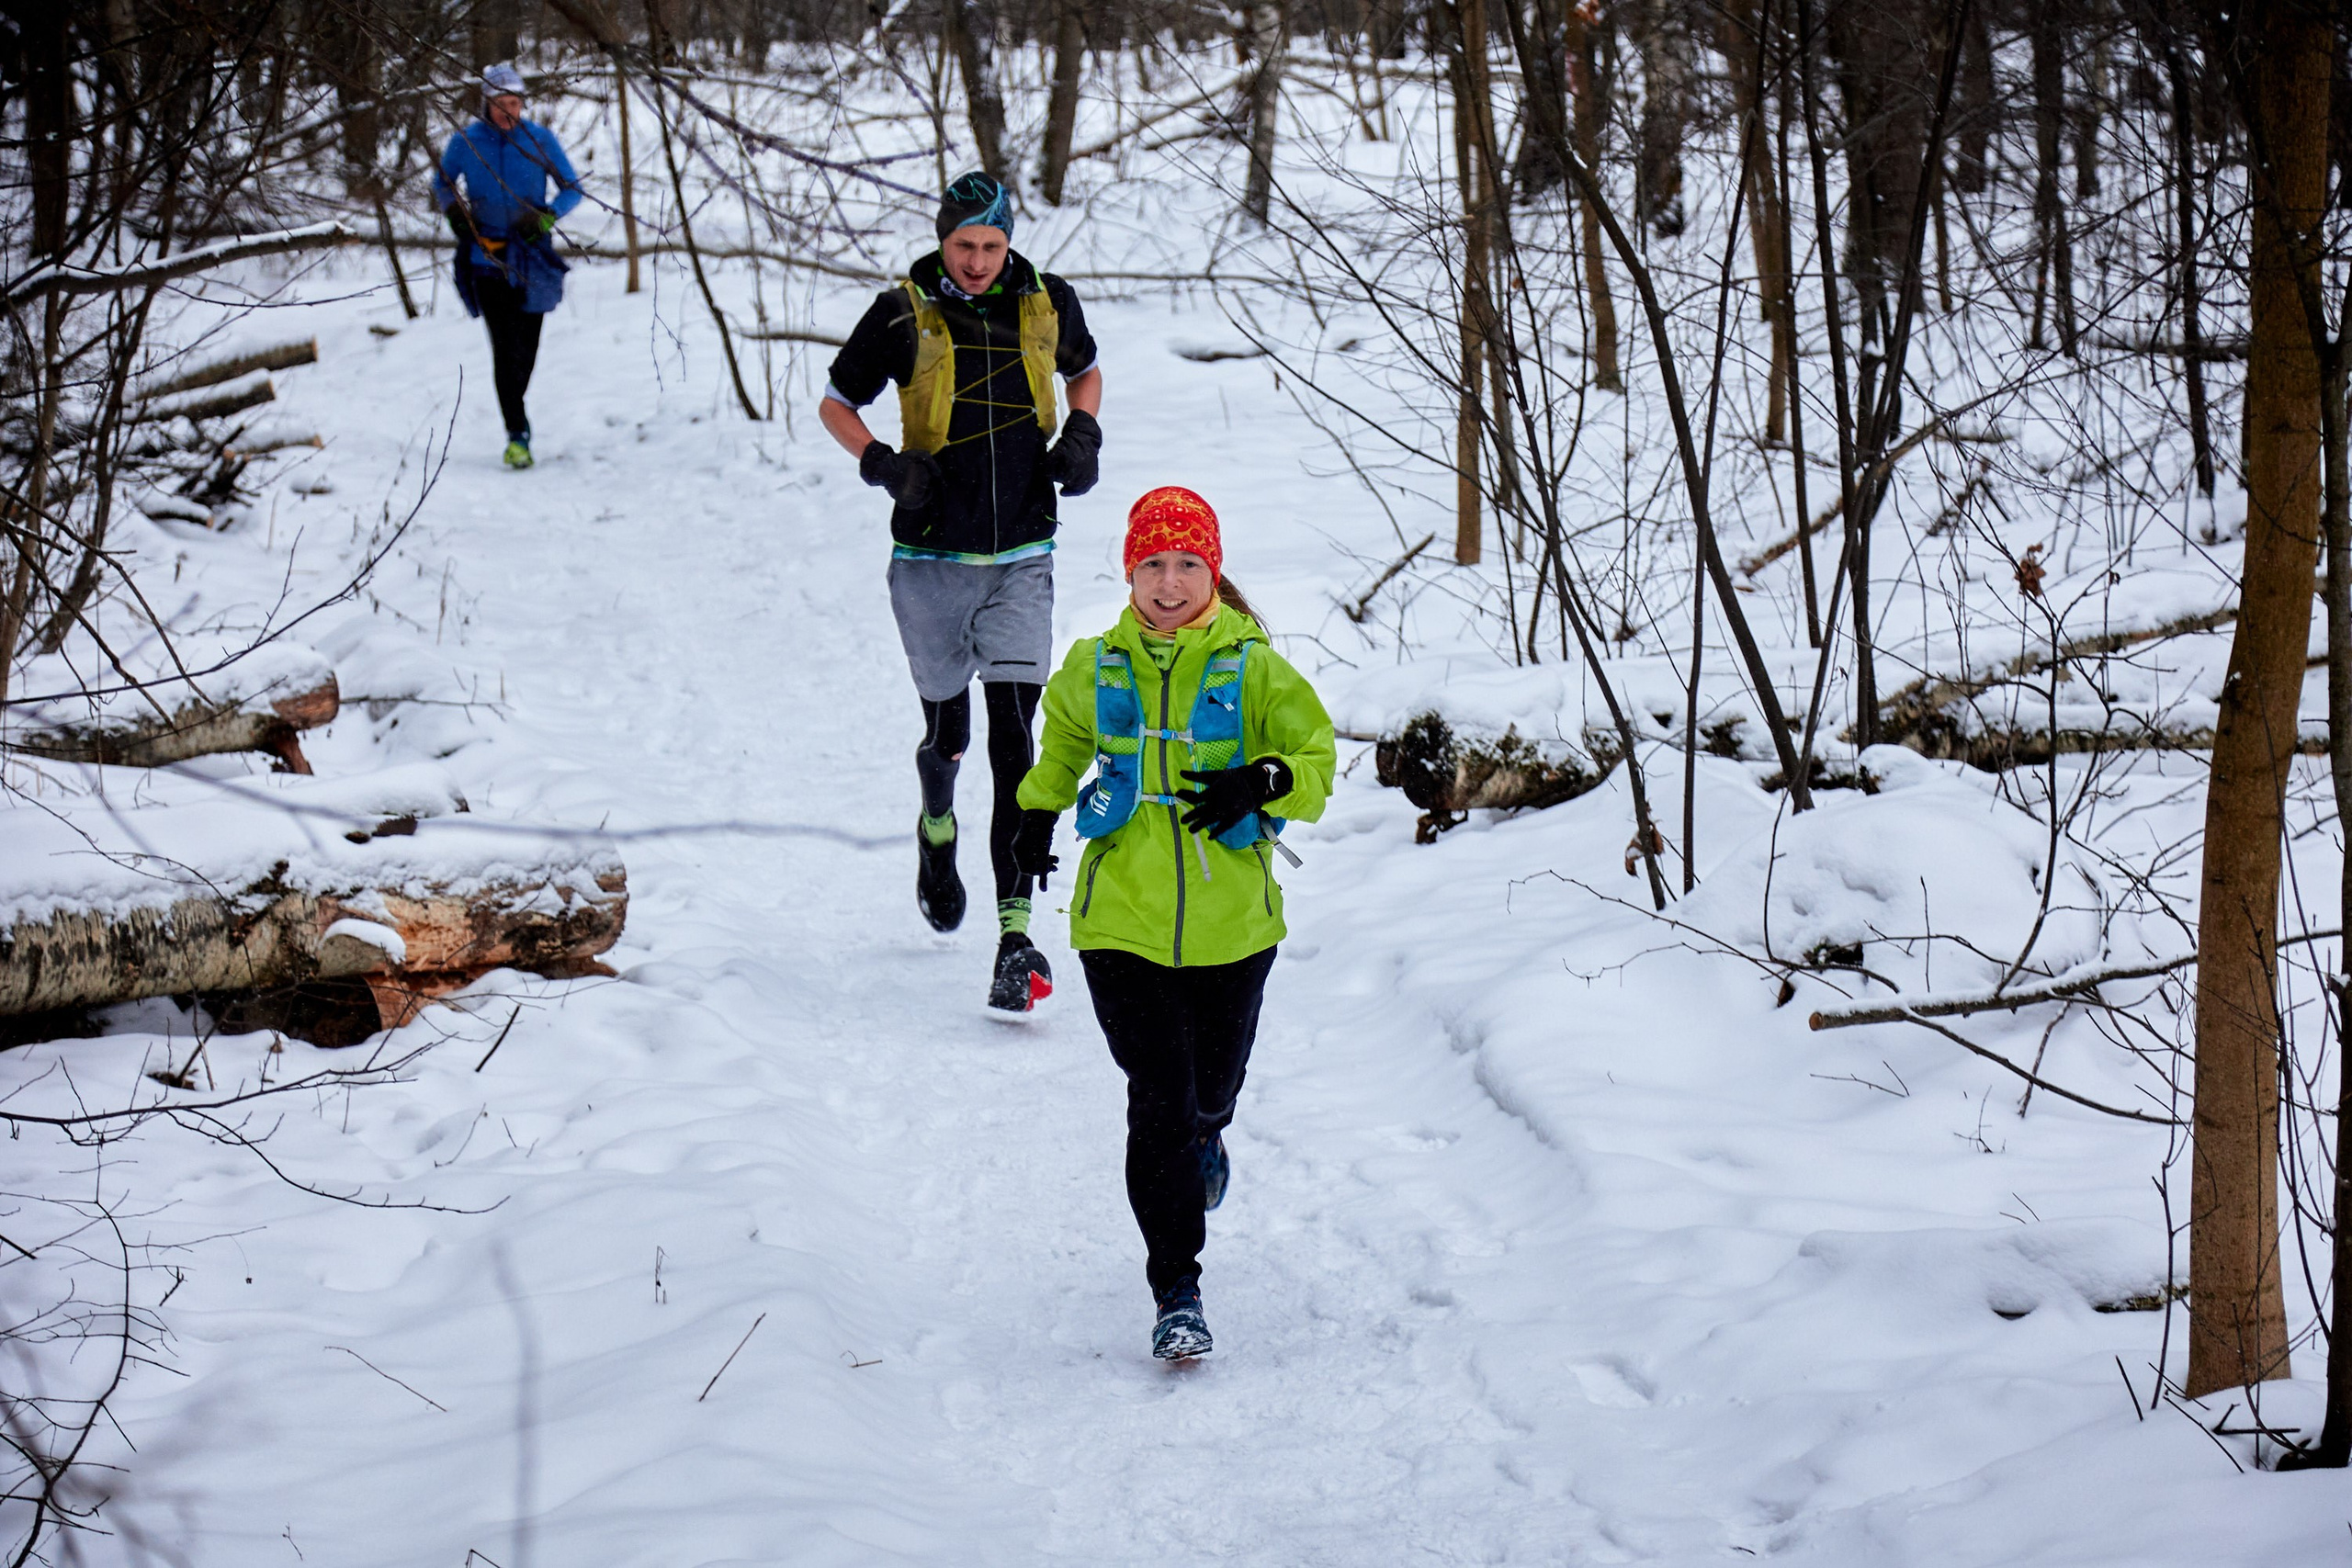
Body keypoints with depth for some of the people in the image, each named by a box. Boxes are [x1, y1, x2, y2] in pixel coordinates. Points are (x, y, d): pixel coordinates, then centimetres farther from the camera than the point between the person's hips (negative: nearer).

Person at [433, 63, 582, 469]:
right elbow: (441, 183, 14)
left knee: (526, 344, 4)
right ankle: (517, 433, -10)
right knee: (504, 345, -11)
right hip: (486, 256, -1)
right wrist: (453, 209, -7)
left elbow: (572, 189, 3)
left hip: (532, 256, 1)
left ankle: (513, 403, 32)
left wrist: (547, 217, -15)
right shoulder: (465, 143, -1)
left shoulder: (540, 140, -3)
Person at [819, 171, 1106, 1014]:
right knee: (947, 732, 11)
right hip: (932, 558, 0)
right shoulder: (902, 315, -6)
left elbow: (1085, 372, 20)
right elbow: (835, 404, 5)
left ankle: (1017, 931, -13)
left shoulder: (1048, 304, 0)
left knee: (1013, 740, -10)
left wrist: (1082, 434, 1)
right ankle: (936, 831, 47)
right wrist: (885, 464, -12)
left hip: (1022, 558, 0)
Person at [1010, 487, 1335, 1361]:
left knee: (1212, 1085, 18)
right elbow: (1064, 737, 24)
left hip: (1230, 923, 0)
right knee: (1158, 1103, -9)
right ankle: (1176, 1292, -1)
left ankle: (1205, 1137, 57)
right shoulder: (1097, 668, 1)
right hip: (1123, 920, 0)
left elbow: (1316, 763, -7)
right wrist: (1038, 812, 14)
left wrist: (1262, 782, -26)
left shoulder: (1253, 668, -5)